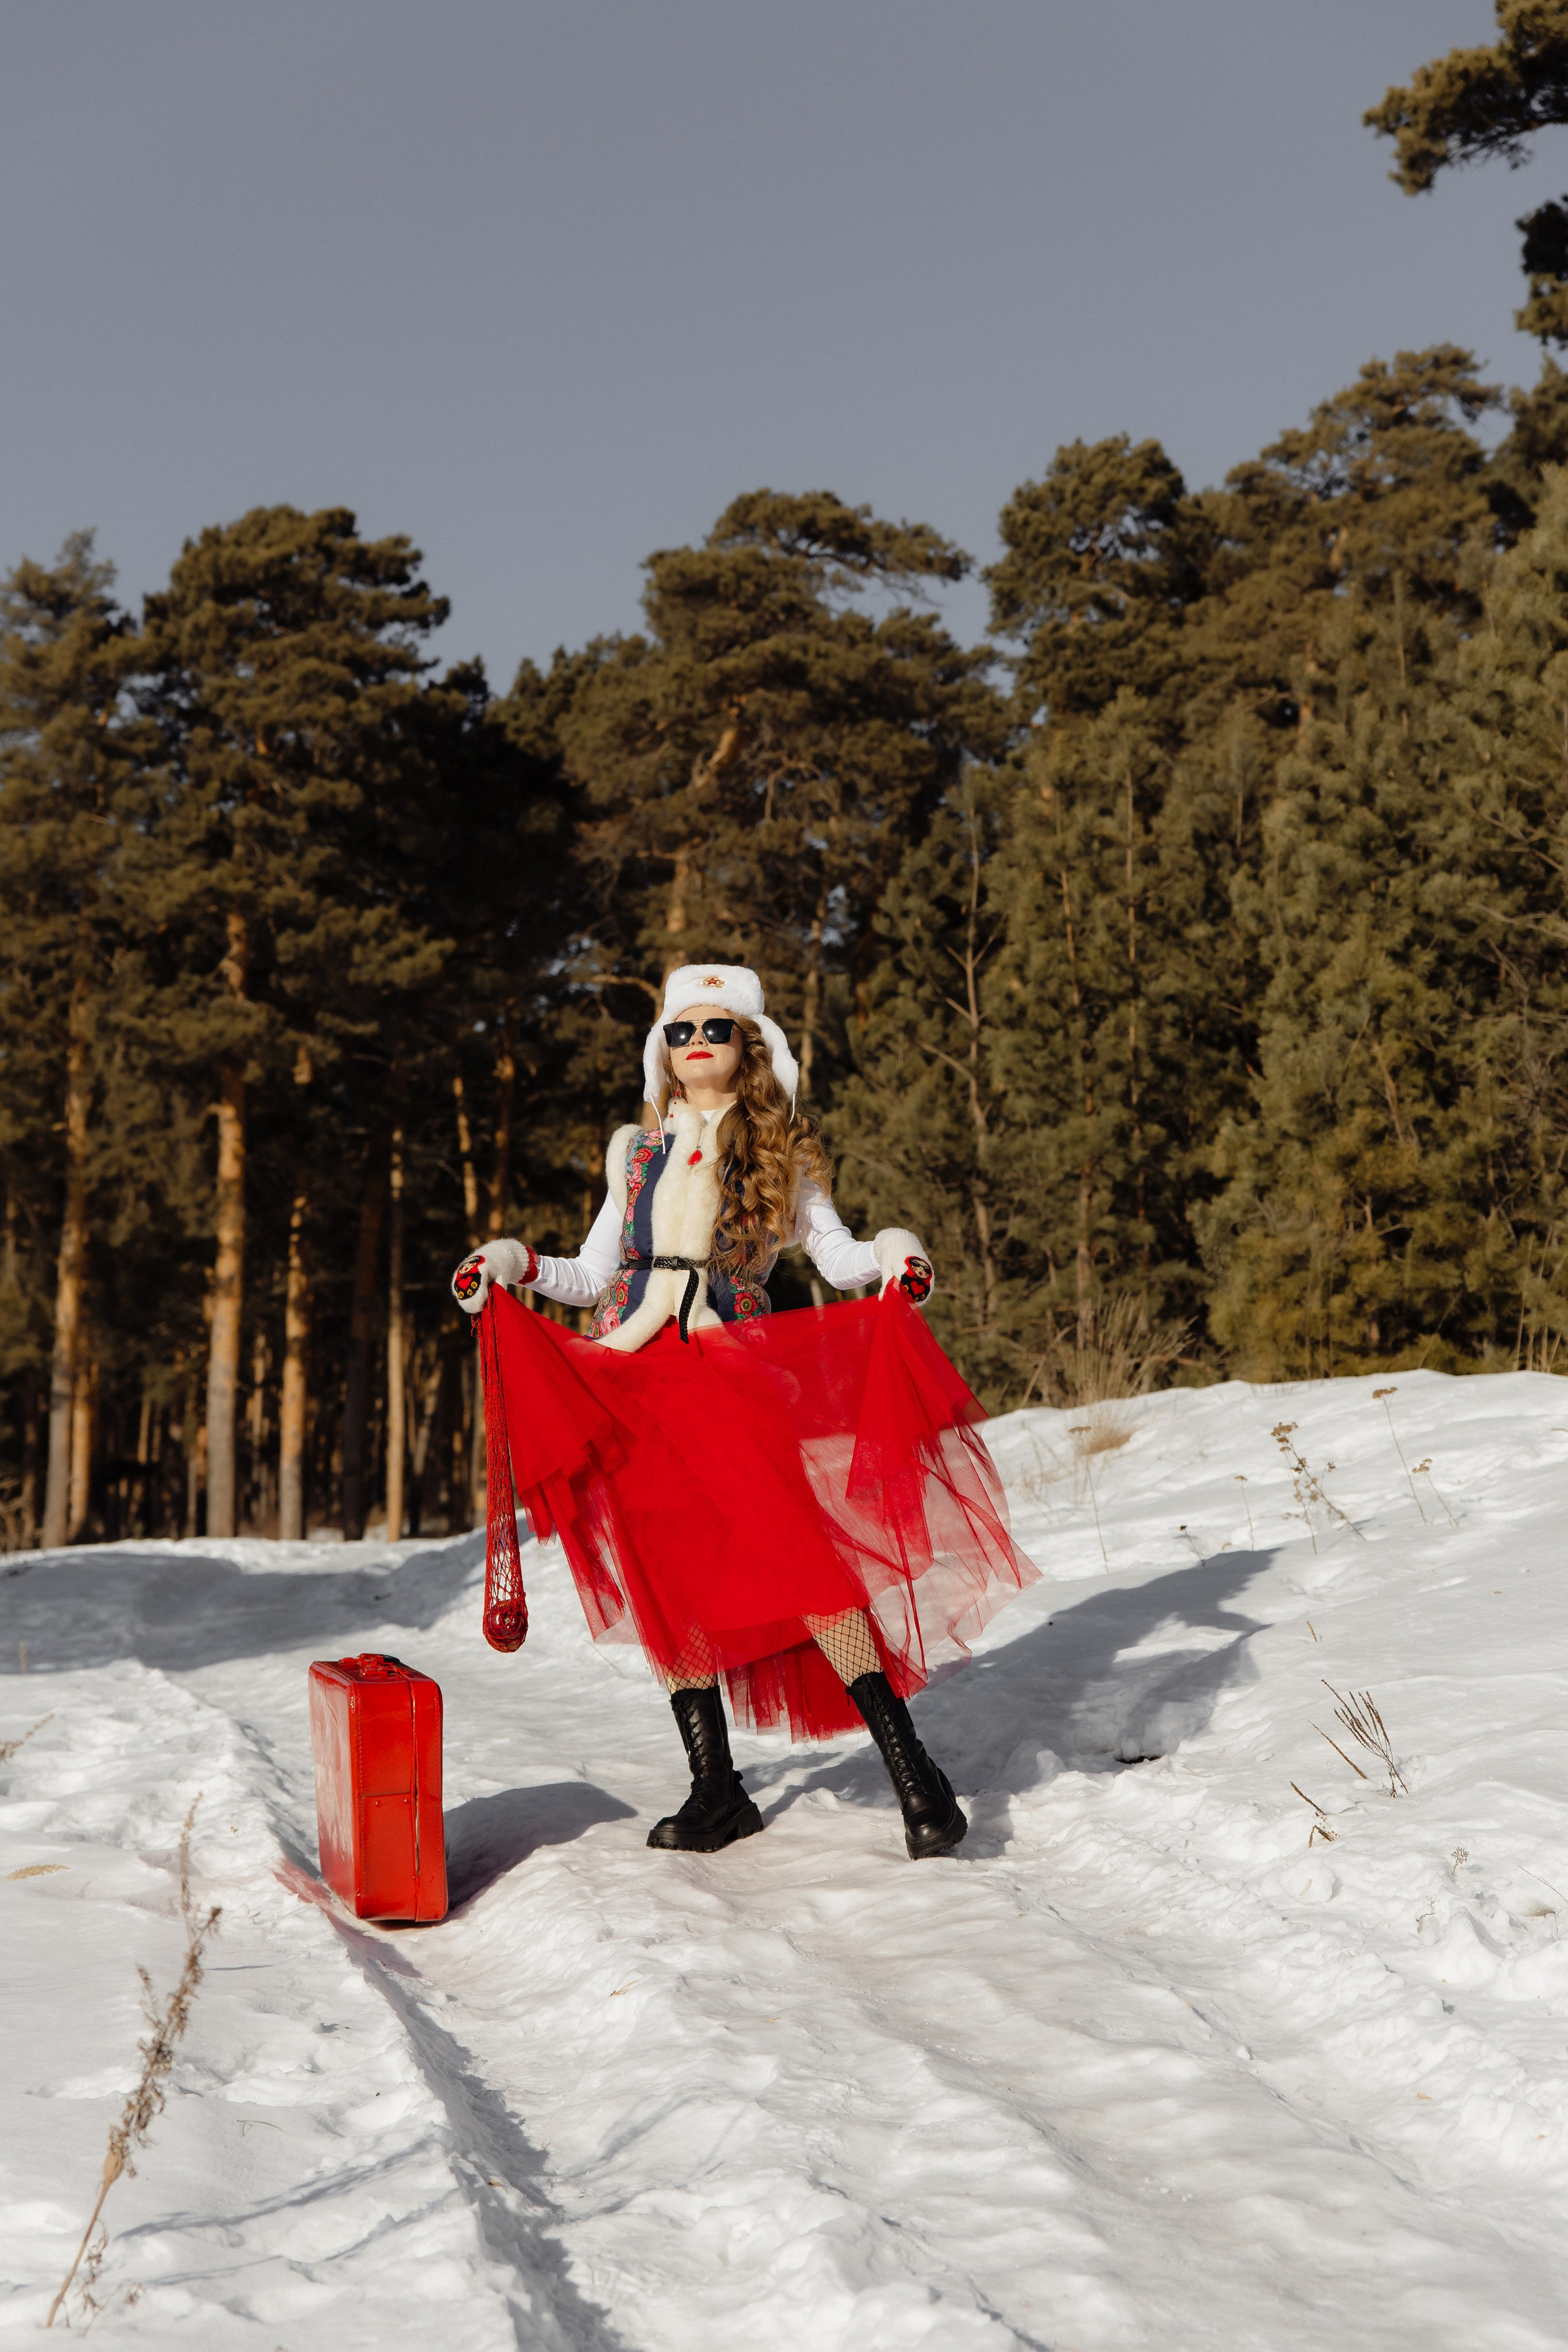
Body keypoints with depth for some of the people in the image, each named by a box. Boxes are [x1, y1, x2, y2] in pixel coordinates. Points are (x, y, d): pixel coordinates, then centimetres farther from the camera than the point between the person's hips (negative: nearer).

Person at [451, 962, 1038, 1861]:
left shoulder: (782, 1153, 12)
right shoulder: (636, 1151, 20)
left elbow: (838, 1256, 4)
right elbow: (596, 1275, 21)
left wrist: (893, 1253, -16)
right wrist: (516, 1265, 6)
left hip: (737, 1377, -4)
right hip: (627, 1377, 4)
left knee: (796, 1553, -18)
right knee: (670, 1582, 3)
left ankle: (912, 1770, -14)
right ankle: (717, 1792, 14)